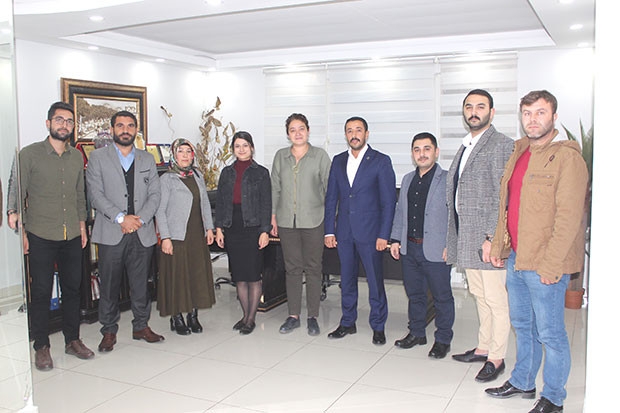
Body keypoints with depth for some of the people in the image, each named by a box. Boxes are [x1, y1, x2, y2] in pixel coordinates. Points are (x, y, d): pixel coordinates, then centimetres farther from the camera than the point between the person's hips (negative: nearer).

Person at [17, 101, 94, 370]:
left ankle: (72, 340, 23)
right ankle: (41, 347, 15)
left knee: (72, 288, 10)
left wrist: (82, 226, 13)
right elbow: (18, 195, -3)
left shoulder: (77, 157, 10)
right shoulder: (29, 154, -3)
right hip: (40, 236, -4)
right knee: (41, 292, 2)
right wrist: (21, 231, -7)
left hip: (72, 237, 4)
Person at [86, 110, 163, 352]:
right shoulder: (97, 157, 5)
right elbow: (95, 194, -4)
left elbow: (155, 194, 7)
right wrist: (121, 218, -14)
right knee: (109, 285, 3)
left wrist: (140, 219, -8)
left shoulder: (147, 159, 14)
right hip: (111, 233, -2)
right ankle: (109, 331, 16)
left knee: (141, 283, 8)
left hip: (142, 232, 2)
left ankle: (141, 326, 22)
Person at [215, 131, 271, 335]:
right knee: (238, 276, 8)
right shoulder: (227, 172, 12)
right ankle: (245, 315, 21)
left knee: (253, 276, -1)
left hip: (252, 228, -4)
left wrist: (265, 231, -9)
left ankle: (251, 319, 10)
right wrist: (219, 227, 4)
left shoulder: (261, 172, 1)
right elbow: (220, 202, 12)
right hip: (232, 228, 4)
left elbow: (266, 204, -2)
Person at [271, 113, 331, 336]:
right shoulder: (281, 156, 9)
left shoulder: (320, 155, 0)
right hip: (286, 221, 3)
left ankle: (313, 317, 15)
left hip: (313, 221, -2)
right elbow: (275, 188, 12)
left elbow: (329, 187, 0)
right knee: (292, 268, 9)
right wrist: (273, 216, 7)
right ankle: (293, 316, 18)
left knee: (313, 268, 4)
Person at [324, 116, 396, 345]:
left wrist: (383, 235, -11)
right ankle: (348, 322, 27)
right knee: (346, 279, 13)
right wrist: (329, 231, 4)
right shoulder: (338, 161, 10)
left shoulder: (381, 161, -3)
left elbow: (388, 201, -6)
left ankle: (378, 326, 17)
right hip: (344, 232, 4)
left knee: (375, 281, 2)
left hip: (370, 231, -4)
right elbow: (331, 198, 11)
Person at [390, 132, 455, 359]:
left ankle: (443, 340, 20)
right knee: (414, 293, 17)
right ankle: (417, 333, 32)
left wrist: (450, 246, -15)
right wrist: (396, 239, 13)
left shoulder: (447, 180, -8)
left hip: (436, 251, -6)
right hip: (409, 248, 6)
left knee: (442, 297, 6)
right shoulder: (407, 180, 13)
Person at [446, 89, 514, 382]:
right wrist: (452, 241, 16)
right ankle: (483, 348, 30)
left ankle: (496, 358, 14)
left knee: (495, 299, 2)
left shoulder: (502, 145, -10)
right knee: (479, 295, 18)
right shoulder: (466, 146, 16)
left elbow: (504, 198, -16)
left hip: (488, 237, -8)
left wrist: (492, 238, -20)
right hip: (467, 238, 8)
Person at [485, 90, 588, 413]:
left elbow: (568, 217, -17)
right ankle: (523, 382, 36)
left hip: (545, 264, -8)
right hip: (515, 258, 8)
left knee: (549, 332, 4)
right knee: (522, 325, 19)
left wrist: (551, 265, -20)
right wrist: (498, 245, 14)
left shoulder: (567, 157, -12)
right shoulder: (519, 153, 13)